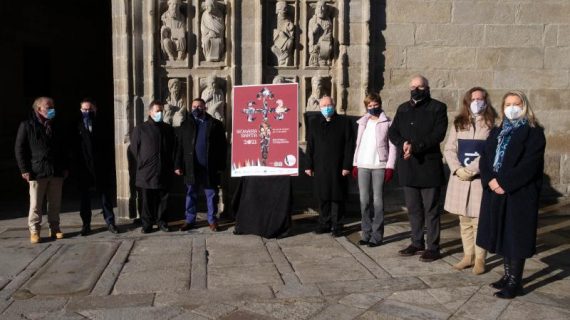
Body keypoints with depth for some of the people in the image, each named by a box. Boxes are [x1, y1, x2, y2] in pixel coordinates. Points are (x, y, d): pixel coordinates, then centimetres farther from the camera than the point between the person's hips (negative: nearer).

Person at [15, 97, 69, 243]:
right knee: (36, 204, 0)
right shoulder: (27, 125, -1)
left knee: (55, 203, 9)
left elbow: (63, 149, 18)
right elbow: (19, 149, -2)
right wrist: (24, 169, -8)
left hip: (56, 171, 4)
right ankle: (34, 230, 10)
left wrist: (65, 167, 11)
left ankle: (55, 228, 20)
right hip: (37, 172, -4)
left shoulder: (56, 126, 12)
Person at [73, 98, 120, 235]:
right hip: (84, 167, 0)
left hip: (101, 166, 0)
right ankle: (86, 224, 17)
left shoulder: (101, 124, 4)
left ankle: (110, 222, 12)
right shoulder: (77, 126, 3)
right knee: (85, 196, 8)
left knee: (105, 194, 5)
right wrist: (76, 163, -9)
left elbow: (109, 145, 2)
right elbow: (74, 147, 0)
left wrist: (110, 163, -4)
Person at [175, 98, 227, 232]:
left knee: (211, 195, 6)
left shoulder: (216, 124, 2)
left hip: (210, 167, -1)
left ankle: (212, 220, 17)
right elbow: (180, 147, 5)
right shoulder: (185, 125, 8)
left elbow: (223, 146, 0)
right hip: (191, 167, 2)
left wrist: (221, 165, -5)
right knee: (191, 194, 8)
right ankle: (190, 220, 18)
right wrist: (178, 165, -3)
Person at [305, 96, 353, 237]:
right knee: (323, 196, 7)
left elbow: (349, 146, -3)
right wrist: (309, 166, 5)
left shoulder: (344, 122, 2)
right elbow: (310, 146, 10)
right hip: (320, 167, 3)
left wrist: (347, 166, -9)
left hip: (338, 167, -3)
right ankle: (324, 224, 18)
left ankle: (337, 225, 12)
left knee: (337, 197, 3)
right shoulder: (314, 123, 12)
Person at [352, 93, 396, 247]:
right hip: (363, 166, 4)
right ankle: (367, 233, 13)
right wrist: (355, 164, 11)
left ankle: (377, 235, 5)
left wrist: (390, 167, -9)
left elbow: (392, 146, -3)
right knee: (364, 201, 5)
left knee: (377, 201, -1)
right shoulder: (363, 122, 13)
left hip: (379, 166, -4)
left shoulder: (387, 123, 0)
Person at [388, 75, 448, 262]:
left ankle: (433, 247, 9)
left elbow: (438, 134, -12)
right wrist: (403, 144, -13)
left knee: (431, 209, 1)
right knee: (413, 209, 13)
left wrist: (415, 147, -20)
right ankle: (417, 243, 24)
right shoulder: (403, 109, 15)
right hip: (408, 167, 5)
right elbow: (392, 132, 8)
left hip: (429, 166, -5)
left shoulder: (437, 108, -1)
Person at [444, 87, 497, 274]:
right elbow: (449, 149, 6)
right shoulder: (458, 123, 12)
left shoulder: (492, 124, -1)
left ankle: (480, 259, 8)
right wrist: (457, 169, -9)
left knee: (479, 221, -2)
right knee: (464, 220, 10)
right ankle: (468, 256, 20)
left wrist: (470, 170, -14)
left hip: (481, 178, -4)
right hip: (459, 178, 4)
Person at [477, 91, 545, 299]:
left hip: (520, 194, -6)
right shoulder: (496, 132, 15)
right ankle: (508, 276, 23)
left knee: (515, 236, -2)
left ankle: (515, 283, 6)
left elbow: (529, 165, -15)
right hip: (496, 193, 6)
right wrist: (490, 180, -12)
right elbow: (484, 159, 7)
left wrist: (505, 183, -19)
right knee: (502, 235, 11)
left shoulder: (534, 133, -4)